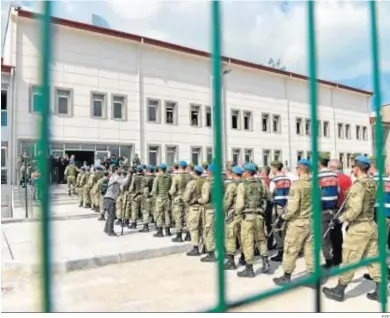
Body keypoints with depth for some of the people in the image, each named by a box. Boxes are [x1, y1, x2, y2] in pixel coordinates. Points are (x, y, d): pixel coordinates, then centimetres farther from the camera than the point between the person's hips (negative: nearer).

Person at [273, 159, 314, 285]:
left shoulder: (296, 184, -18)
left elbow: (292, 207, -20)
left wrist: (284, 217, -5)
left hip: (297, 222, -6)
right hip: (311, 222, 6)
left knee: (290, 250, 6)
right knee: (310, 249, 14)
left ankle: (287, 277, 16)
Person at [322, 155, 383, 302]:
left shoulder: (358, 185, -19)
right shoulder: (373, 184, 7)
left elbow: (355, 209, -24)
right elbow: (369, 204, 13)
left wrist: (342, 218, -12)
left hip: (358, 227, -8)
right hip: (371, 225, 8)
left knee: (349, 259, 2)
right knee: (373, 258, 15)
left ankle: (339, 291, 14)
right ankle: (380, 291, 21)